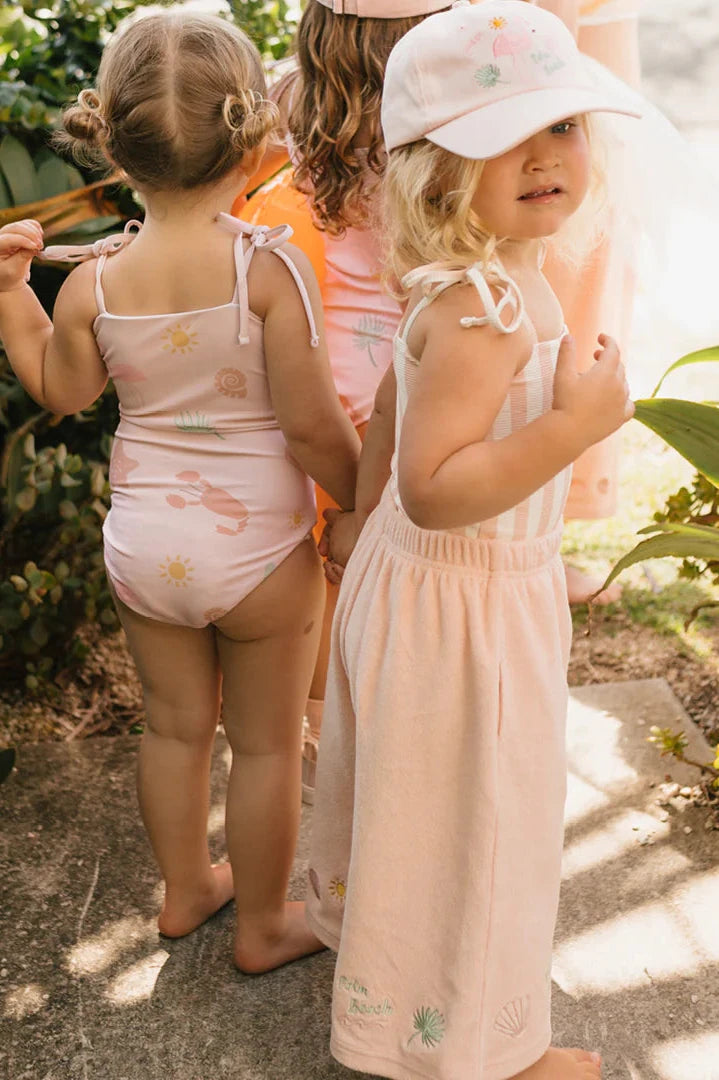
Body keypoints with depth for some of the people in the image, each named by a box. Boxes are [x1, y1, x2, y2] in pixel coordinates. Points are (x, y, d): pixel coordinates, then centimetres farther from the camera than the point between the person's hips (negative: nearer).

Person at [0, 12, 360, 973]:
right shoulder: (269, 267, -20)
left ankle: (185, 886, 44)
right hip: (258, 551, -4)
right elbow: (312, 428, -18)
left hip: (142, 546, 4)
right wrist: (368, 502, -2)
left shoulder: (94, 280, -8)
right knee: (267, 744, 14)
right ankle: (263, 924, 32)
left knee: (174, 724, 23)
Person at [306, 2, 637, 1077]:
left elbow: (389, 410, 14)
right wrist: (581, 421, -34)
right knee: (473, 819, 10)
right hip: (467, 604, -9)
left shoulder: (465, 283, 2)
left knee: (410, 798, 29)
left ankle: (361, 922, 56)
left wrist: (359, 515, 27)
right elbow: (434, 488, -36)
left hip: (415, 577, 10)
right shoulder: (485, 306, -30)